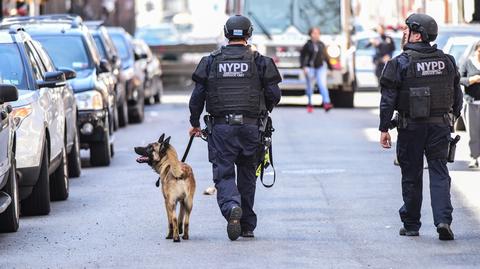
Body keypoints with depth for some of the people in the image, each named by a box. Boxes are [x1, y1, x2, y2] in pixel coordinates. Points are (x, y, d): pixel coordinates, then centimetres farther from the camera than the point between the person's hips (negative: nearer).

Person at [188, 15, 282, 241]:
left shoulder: (211, 61, 3)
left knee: (223, 174, 0)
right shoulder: (259, 61, 2)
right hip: (251, 127, 1)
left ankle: (232, 207, -30)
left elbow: (198, 95, 3)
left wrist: (194, 123, 16)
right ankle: (247, 226, 18)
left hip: (221, 127, -1)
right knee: (247, 175, 14)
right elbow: (274, 94, 1)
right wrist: (263, 110, 22)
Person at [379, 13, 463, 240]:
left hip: (411, 127, -3)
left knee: (411, 177, 8)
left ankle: (411, 225, 16)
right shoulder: (446, 61, 5)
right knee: (439, 173, 4)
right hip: (441, 126, 3)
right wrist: (452, 120, 20)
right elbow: (457, 95, 10)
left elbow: (388, 99, -9)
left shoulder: (400, 63, -8)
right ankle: (443, 220, -13)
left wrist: (384, 129, -4)